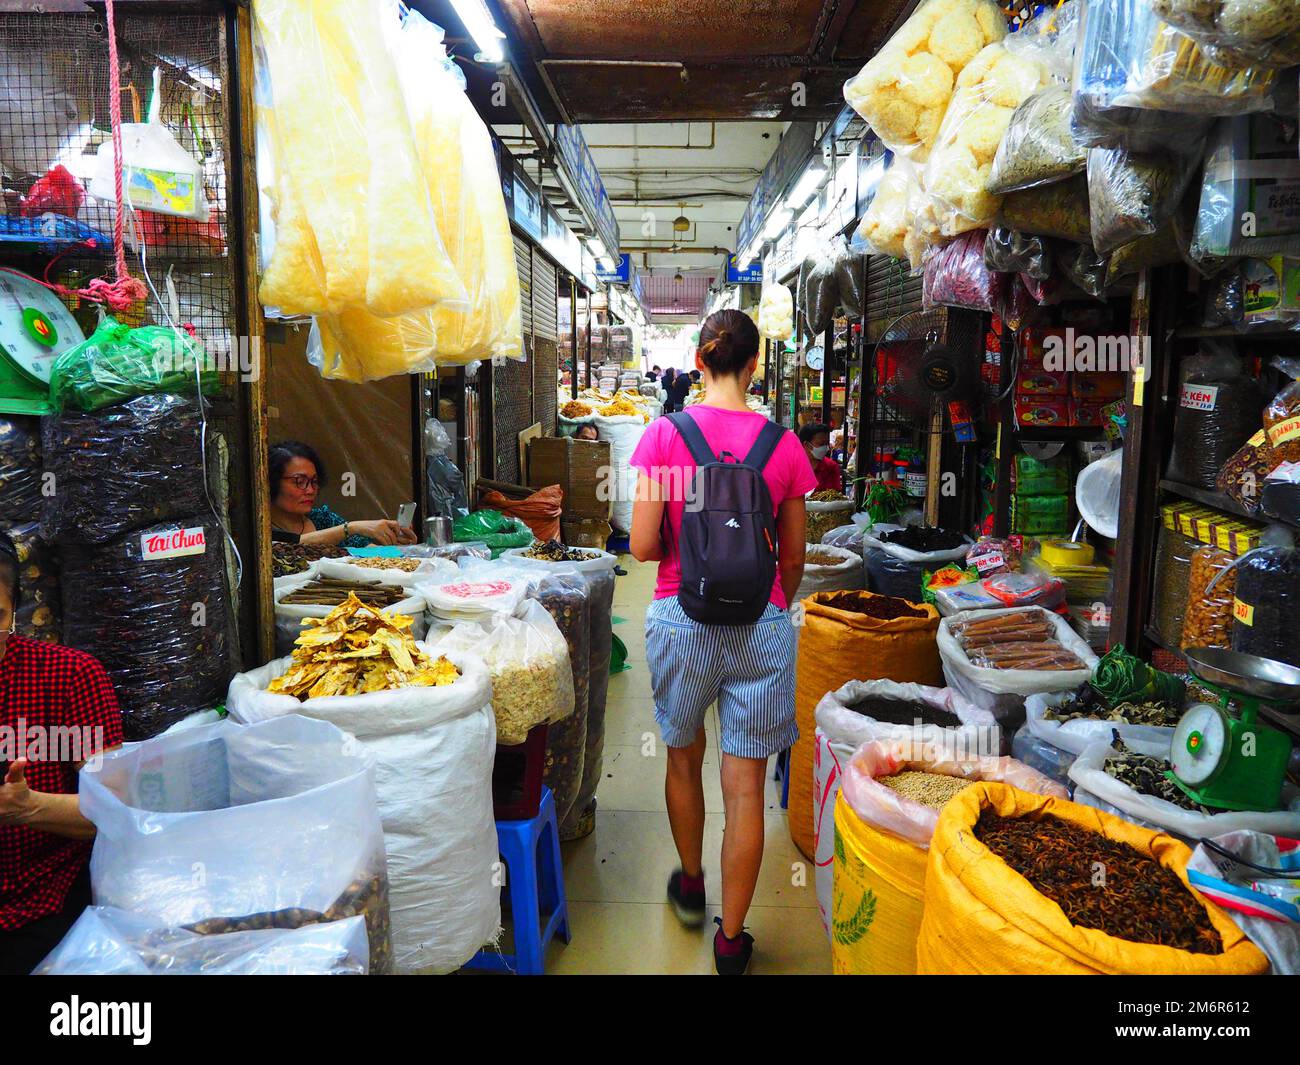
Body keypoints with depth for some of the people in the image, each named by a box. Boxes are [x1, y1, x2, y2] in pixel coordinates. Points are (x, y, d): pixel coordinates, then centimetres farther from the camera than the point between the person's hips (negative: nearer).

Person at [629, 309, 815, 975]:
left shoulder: (663, 435, -8)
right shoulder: (782, 444, -5)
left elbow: (643, 546, -9)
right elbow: (794, 556, 3)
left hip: (681, 616, 0)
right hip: (760, 623, 0)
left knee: (683, 759, 23)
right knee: (745, 788, 9)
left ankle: (690, 888, 44)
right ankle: (731, 940, 22)